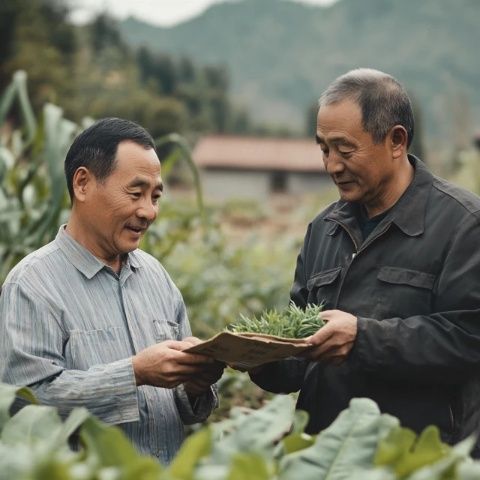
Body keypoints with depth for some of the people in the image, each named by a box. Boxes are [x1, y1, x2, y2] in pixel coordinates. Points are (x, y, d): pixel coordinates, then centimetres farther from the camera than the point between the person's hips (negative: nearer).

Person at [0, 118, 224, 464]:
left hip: (174, 470, 5)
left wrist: (196, 384, -5)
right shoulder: (33, 283, -5)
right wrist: (134, 373, -19)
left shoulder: (155, 274, 11)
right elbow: (29, 398, -16)